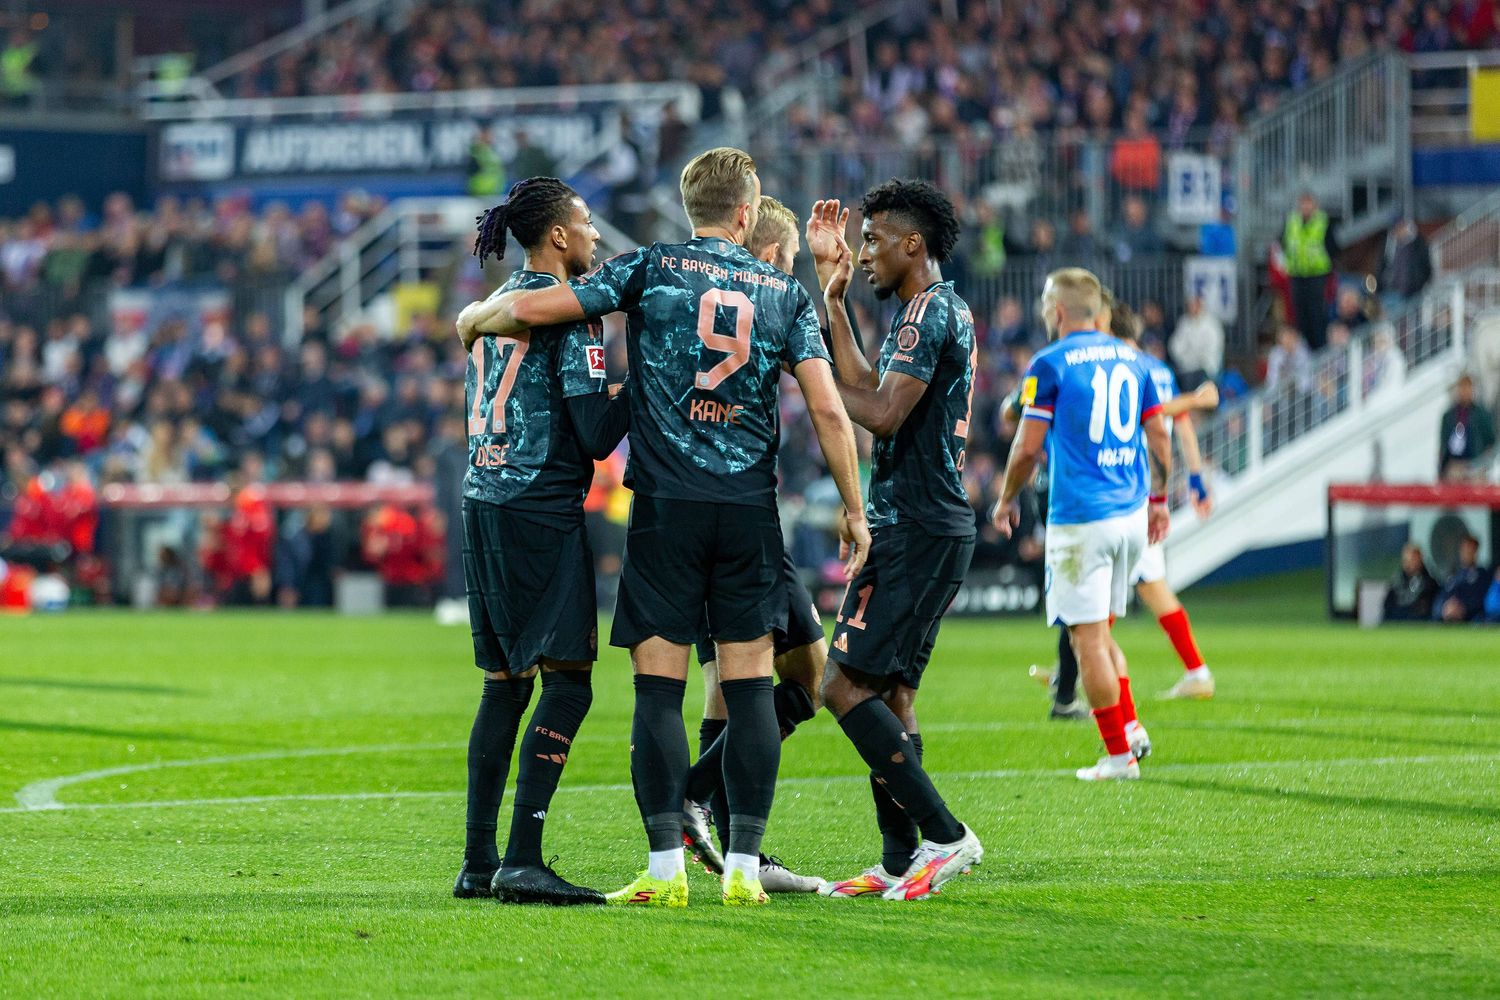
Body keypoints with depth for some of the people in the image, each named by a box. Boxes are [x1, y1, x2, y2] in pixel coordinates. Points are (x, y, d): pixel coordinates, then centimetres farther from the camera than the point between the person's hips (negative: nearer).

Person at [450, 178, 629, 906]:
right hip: (541, 511, -9)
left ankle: (479, 861, 9)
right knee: (567, 681, -9)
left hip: (483, 504, 9)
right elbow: (595, 435, -14)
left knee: (505, 683, 11)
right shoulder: (568, 312, -9)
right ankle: (522, 861, -18)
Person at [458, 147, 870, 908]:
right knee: (749, 686, 4)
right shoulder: (785, 293, 7)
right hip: (751, 508, 2)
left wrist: (474, 320, 18)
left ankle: (665, 868, -6)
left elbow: (533, 309, -3)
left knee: (660, 688, -1)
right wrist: (854, 510, 8)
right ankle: (743, 866, 2)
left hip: (666, 503, -2)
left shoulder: (652, 268, 1)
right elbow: (827, 409, 1)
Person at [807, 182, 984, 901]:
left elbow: (882, 413, -23)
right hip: (925, 526, 10)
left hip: (916, 533, -10)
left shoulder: (929, 311, -14)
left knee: (846, 685, -12)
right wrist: (832, 293, 24)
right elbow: (868, 390, 23)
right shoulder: (941, 310, 18)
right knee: (890, 693, 11)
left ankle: (943, 835, -14)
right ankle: (900, 862, 11)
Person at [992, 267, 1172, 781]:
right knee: (1100, 632, 20)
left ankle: (1118, 754, -2)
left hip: (1079, 517, -7)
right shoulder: (1131, 360, 11)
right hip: (1131, 512, 7)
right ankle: (1131, 728, 11)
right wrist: (1158, 499, 25)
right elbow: (1160, 439, 14)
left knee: (1088, 638, -2)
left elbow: (1028, 448, -7)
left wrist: (1006, 500, 8)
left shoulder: (1050, 364, -7)